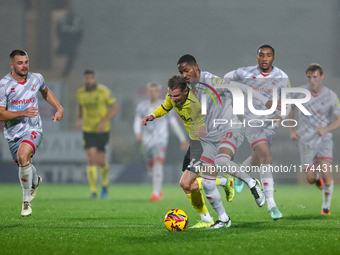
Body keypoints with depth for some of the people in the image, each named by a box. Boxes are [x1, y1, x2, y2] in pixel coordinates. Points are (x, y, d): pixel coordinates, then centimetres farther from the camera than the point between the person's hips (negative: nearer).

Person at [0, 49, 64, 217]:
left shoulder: (36, 79, -1)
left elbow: (45, 92, 24)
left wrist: (59, 108, 13)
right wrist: (22, 113, -26)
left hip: (33, 129, -1)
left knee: (22, 156, -28)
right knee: (24, 165, 16)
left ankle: (26, 199, -15)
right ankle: (35, 181, 55)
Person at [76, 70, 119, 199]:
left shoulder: (104, 91, -10)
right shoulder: (80, 93, 1)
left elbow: (115, 108, -6)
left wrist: (104, 121, -18)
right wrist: (79, 119, 0)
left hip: (102, 130, -2)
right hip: (88, 130, 2)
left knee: (100, 161, 1)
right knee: (91, 159, -12)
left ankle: (105, 181, 33)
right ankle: (93, 191, -9)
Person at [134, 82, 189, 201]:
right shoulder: (142, 106, 6)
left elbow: (174, 123, 8)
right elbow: (137, 121, -1)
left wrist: (183, 139, 10)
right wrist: (137, 133, -22)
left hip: (160, 141, -3)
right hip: (147, 141, 3)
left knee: (158, 164, -20)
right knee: (150, 167, 8)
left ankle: (156, 192, -22)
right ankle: (158, 190, 28)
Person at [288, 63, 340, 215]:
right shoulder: (300, 92, -7)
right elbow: (290, 109, 11)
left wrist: (326, 129, -28)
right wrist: (292, 130, -1)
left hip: (324, 139, -1)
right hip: (305, 140, 2)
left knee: (326, 174, -17)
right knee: (311, 179, 1)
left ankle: (326, 206, 5)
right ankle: (317, 176, 40)